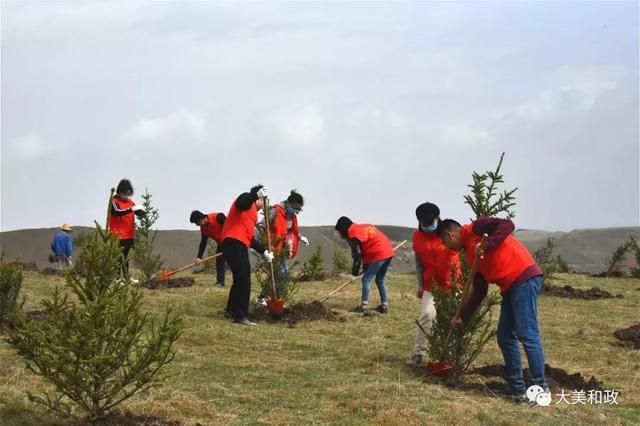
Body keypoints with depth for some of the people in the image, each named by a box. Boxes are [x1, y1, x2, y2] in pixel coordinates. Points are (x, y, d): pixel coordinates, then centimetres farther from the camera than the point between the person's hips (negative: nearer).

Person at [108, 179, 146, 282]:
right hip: (118, 235, -7)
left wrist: (141, 211, -10)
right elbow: (117, 211, -27)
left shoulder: (130, 202, 12)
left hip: (129, 235, 7)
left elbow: (139, 213, 14)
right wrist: (131, 209, -35)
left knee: (126, 256, 16)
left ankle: (126, 276, 25)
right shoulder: (114, 201, -9)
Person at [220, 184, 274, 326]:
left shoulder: (253, 213, 29)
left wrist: (264, 251, 26)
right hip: (233, 243, -10)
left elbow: (250, 238, 29)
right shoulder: (247, 199, 3)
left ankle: (231, 310, 35)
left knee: (240, 280, 20)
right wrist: (256, 195, -37)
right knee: (244, 281, -13)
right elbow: (241, 203, -25)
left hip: (240, 246, 10)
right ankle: (240, 316, -13)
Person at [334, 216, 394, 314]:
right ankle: (384, 306, 20)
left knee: (366, 279, -3)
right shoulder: (363, 227, 22)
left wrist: (355, 272, 4)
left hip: (378, 255, -9)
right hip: (388, 252, 9)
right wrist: (366, 267, 23)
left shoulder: (353, 235, -5)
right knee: (380, 280, 19)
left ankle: (364, 306, -7)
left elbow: (357, 255, -7)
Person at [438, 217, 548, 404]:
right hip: (510, 287, 10)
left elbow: (507, 225, -15)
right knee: (505, 338, 8)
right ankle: (517, 389, 11)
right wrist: (462, 317, 23)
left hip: (525, 278, -10)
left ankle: (540, 389, -11)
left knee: (527, 335, -12)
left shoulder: (474, 229, -1)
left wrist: (486, 246, -21)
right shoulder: (471, 255, 22)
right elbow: (479, 292, 22)